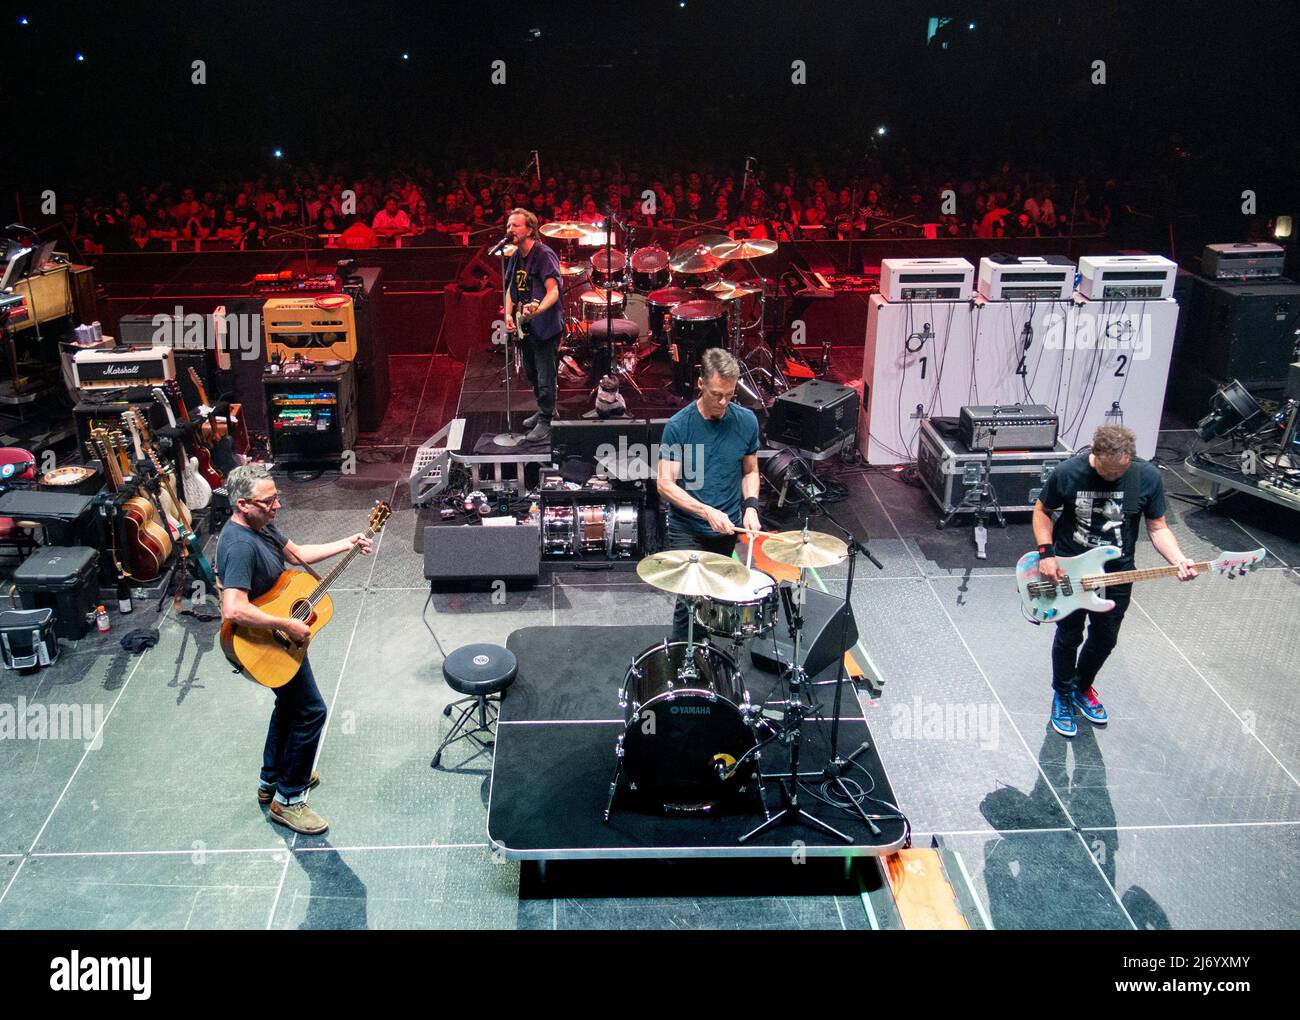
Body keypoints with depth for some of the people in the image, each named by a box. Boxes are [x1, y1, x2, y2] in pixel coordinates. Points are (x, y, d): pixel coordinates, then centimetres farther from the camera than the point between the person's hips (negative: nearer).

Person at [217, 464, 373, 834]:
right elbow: (234, 610, -42)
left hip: (279, 636, 10)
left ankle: (271, 780, 41)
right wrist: (286, 624, -35)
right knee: (310, 710, -3)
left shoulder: (261, 525, -2)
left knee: (289, 703, 24)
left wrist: (346, 544, 6)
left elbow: (297, 553, 14)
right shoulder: (240, 545, -33)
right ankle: (288, 799, 11)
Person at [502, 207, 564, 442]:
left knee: (545, 379, -4)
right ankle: (544, 411, 38)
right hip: (524, 327, 9)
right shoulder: (515, 257, 8)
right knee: (532, 375, 20)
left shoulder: (544, 255, -17)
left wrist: (538, 309, -43)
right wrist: (509, 315, 2)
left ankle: (546, 423, 7)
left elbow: (553, 291, -25)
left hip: (545, 327, -9)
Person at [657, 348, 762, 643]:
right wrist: (707, 512, -23)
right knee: (689, 600, -9)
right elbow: (665, 484, -13)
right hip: (687, 531, -3)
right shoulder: (678, 426, -13)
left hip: (727, 529, 3)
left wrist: (750, 506, -8)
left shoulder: (746, 421, -3)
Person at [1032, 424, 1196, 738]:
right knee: (1069, 637, 10)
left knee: (1104, 638, 16)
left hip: (1117, 572, 2)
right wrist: (1046, 554, -15)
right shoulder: (1067, 473, -21)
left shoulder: (1148, 477, -16)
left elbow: (1157, 527, -6)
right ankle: (1063, 696, 33)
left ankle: (1082, 688, 43)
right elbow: (1042, 511, -4)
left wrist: (1178, 559, -23)